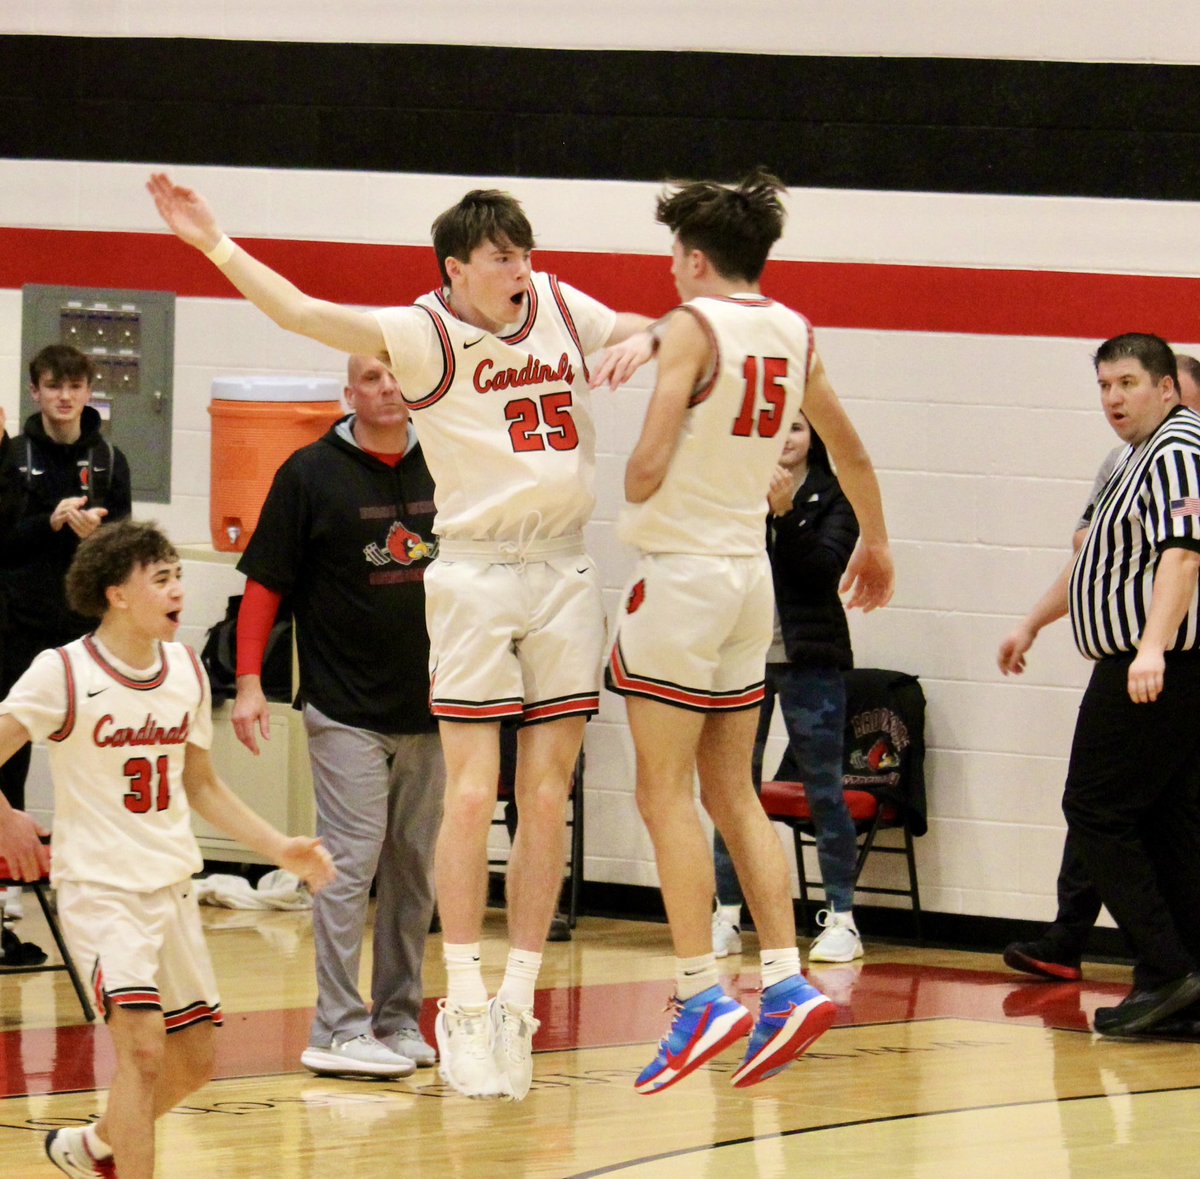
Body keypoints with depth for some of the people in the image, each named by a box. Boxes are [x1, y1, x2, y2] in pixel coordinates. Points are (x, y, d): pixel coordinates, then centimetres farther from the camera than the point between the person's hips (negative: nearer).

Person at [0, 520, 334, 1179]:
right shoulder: (64, 674, -12)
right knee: (143, 1045, -21)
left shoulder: (186, 671, 6)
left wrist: (280, 848, 10)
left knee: (193, 1061, 12)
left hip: (172, 886, 7)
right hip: (98, 885, -6)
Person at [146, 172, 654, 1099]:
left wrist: (640, 345, 2)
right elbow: (306, 314, -17)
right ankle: (464, 1008, -2)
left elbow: (645, 333, 26)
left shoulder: (563, 310, 9)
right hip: (476, 573, -4)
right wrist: (214, 243, -26)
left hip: (565, 572, 4)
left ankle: (516, 1005, 10)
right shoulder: (426, 335, -6)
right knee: (472, 795, -8)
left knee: (547, 801, 3)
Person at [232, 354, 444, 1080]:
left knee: (414, 869, 8)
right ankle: (339, 1029, -5)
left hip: (430, 708, 4)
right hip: (346, 710, -4)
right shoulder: (312, 474, -3)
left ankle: (398, 1020, 17)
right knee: (351, 862, -7)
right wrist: (249, 681, -7)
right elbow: (266, 583, -1)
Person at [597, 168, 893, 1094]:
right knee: (733, 793, 12)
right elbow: (848, 448, 23)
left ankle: (702, 994, -10)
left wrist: (634, 494, 5)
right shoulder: (794, 333, 9)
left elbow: (649, 467, -19)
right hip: (750, 573, 7)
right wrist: (876, 543, 38)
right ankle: (787, 982, 5)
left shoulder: (695, 326, -12)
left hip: (682, 570, -7)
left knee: (667, 792, -4)